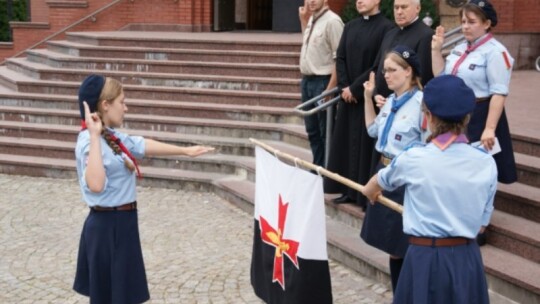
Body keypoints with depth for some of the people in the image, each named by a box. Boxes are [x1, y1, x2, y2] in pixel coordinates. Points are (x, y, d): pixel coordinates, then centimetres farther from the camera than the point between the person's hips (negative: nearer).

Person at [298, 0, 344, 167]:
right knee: (312, 131, 16)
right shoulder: (311, 19, 11)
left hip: (322, 82, -9)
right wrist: (303, 19, 19)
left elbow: (339, 58, -19)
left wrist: (330, 88, -21)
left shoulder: (332, 21, -15)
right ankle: (317, 168, 27)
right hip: (307, 80, 9)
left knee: (326, 132, 0)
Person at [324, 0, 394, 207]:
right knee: (345, 143, 8)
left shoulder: (386, 28, -9)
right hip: (348, 95, 7)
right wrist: (344, 87, -4)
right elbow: (340, 58, 10)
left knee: (366, 146, -3)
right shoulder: (350, 27, 12)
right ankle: (348, 190, 17)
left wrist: (355, 87, -12)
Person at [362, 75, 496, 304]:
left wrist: (369, 191, 36)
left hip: (425, 257, -2)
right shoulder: (486, 163, -4)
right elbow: (482, 223, 6)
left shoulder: (413, 159, -10)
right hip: (467, 259, 3)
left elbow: (381, 181, 14)